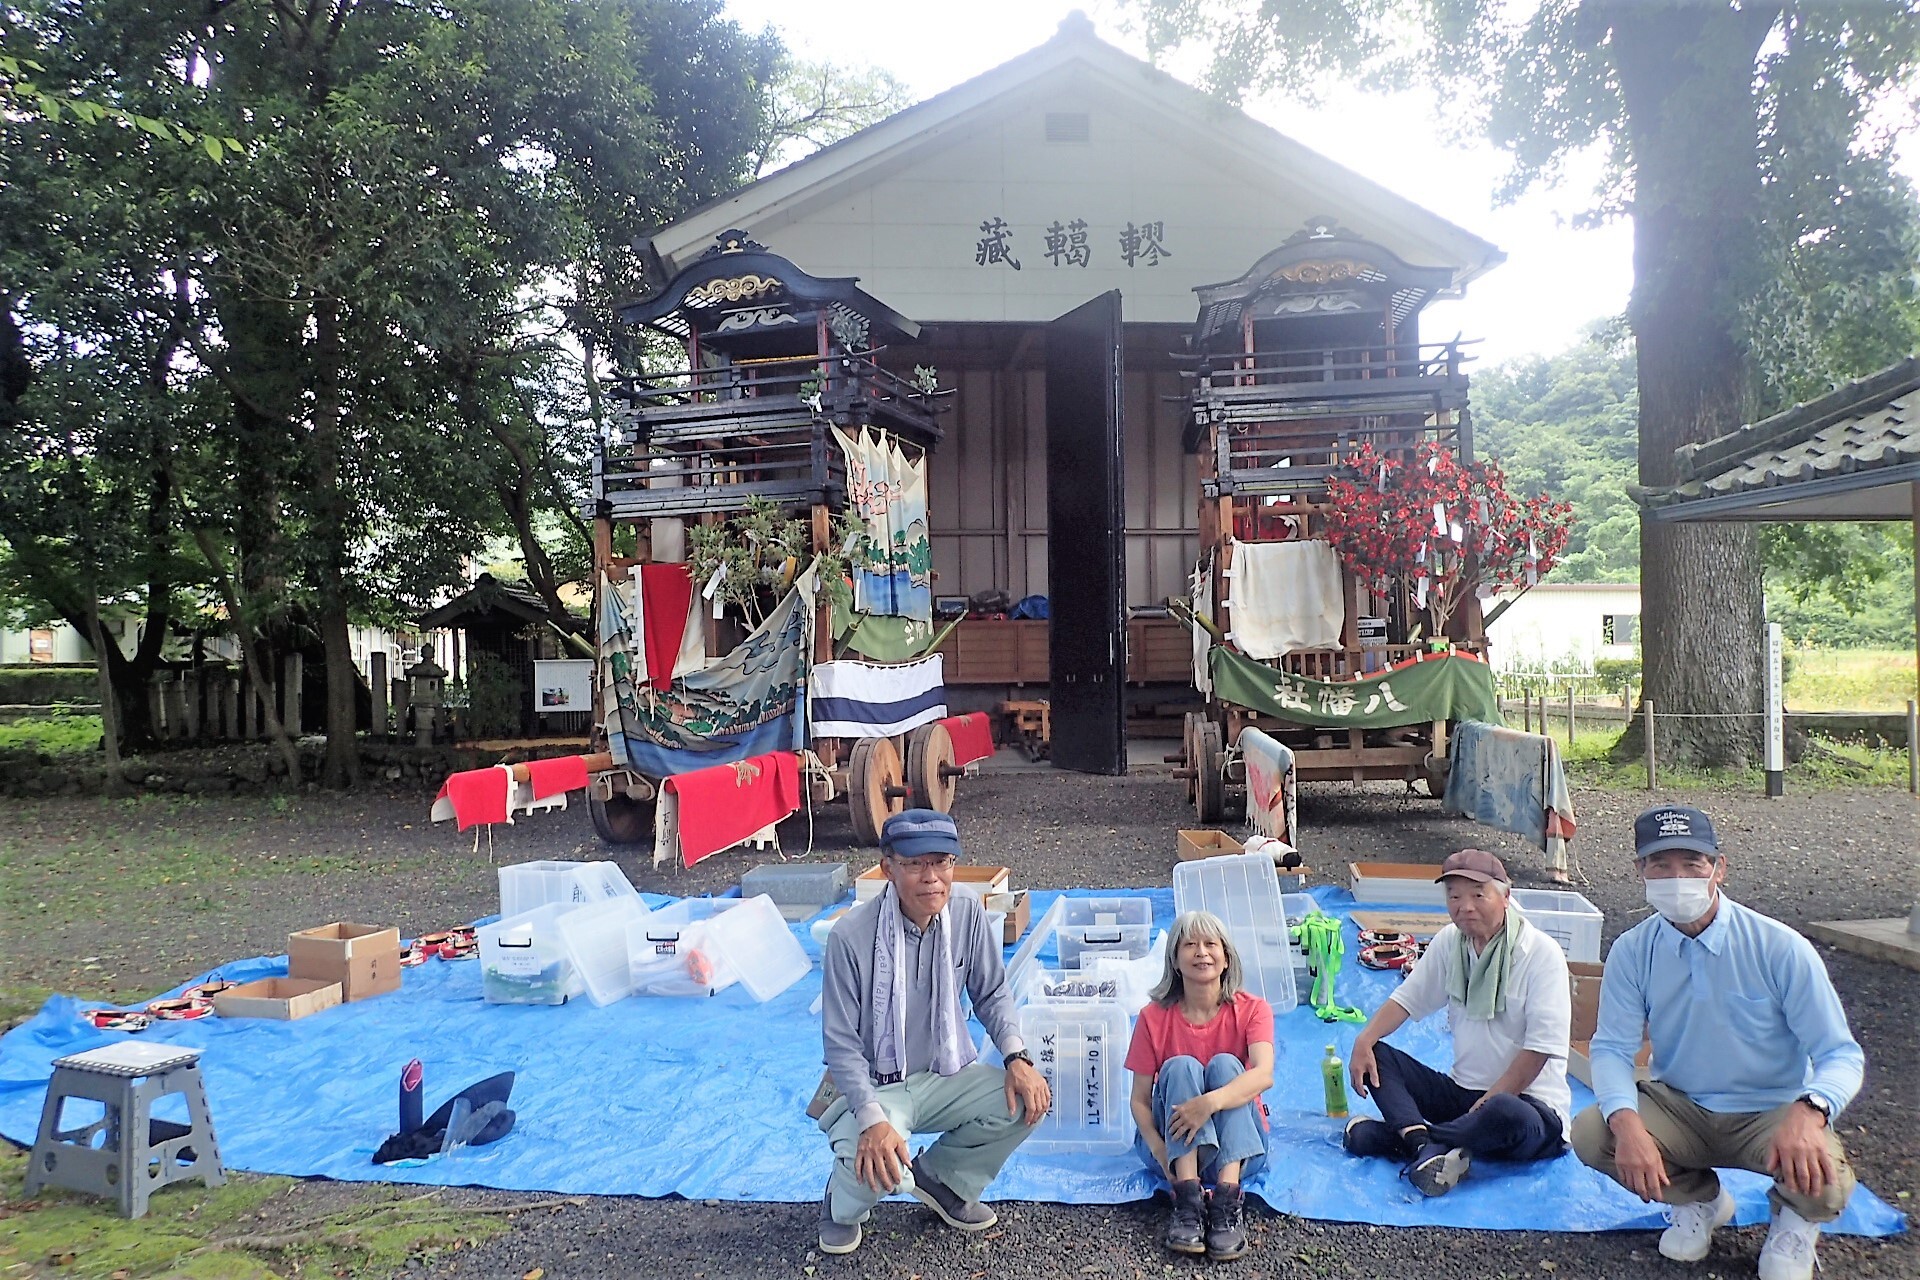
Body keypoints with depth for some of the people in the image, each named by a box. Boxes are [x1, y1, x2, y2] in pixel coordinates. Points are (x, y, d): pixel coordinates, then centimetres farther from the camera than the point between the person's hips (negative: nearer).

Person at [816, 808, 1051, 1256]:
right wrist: (872, 1119, -31)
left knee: (1028, 1100, -17)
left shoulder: (967, 914, -10)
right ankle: (841, 1206, 9)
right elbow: (841, 1045, -19)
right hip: (873, 1085, -5)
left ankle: (941, 1178, 11)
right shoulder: (851, 936, -24)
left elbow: (992, 993, 3)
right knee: (883, 1167, -32)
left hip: (946, 1075, 5)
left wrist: (1017, 1057, -14)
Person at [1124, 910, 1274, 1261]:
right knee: (1180, 1066, -25)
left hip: (1239, 1145, 0)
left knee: (1224, 1064, -25)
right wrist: (1157, 1147, -27)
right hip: (1175, 1145, 1)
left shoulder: (1252, 1010, -7)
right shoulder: (1154, 1017, -5)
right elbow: (1139, 1099, -6)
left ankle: (1227, 1201, -39)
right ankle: (1187, 1199, -39)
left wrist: (1211, 1102, -44)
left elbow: (1264, 1074, -26)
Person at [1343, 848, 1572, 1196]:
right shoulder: (1449, 942, 4)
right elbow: (1408, 998, 9)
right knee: (1375, 1056, -11)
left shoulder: (1541, 952, -13)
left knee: (1503, 1114, -40)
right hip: (1461, 1090, 6)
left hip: (1529, 1103, -6)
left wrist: (1487, 1103, -20)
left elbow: (1541, 1046, -17)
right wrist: (1364, 1041, -10)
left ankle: (1407, 1136, -23)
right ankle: (1425, 1146, -32)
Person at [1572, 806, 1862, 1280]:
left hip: (1770, 1113, -2)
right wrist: (1627, 1122, -33)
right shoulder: (1632, 951, -11)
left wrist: (1808, 1112, -40)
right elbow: (1612, 1048, -11)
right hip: (1679, 1108, 2)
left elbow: (1841, 1055, -17)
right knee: (1590, 1135, -24)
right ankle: (1698, 1198, 11)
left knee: (1823, 1185, -33)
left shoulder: (1781, 948, -17)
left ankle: (1794, 1217, 10)